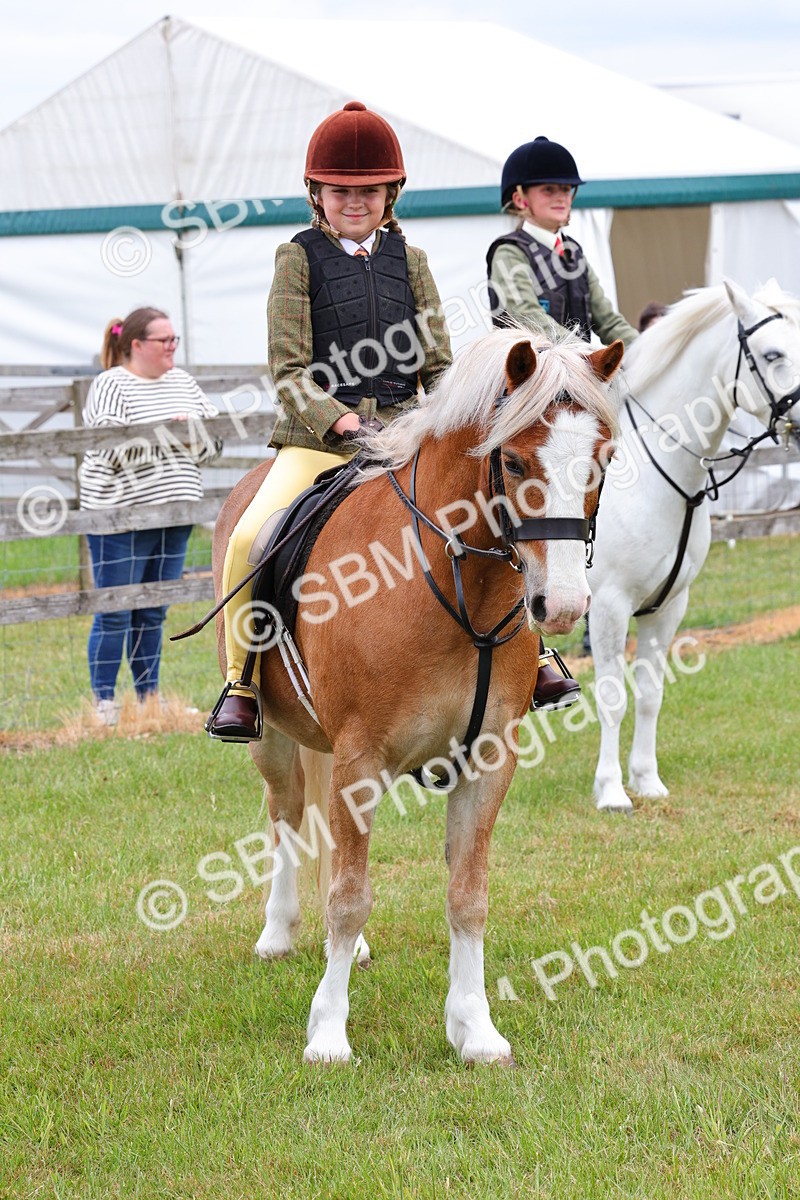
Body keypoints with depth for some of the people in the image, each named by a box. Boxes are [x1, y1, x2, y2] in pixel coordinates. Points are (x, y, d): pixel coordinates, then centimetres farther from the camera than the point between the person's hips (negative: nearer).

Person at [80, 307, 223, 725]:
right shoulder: (110, 386, -8)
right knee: (114, 614, -3)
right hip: (120, 518, -6)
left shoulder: (181, 382, 13)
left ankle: (149, 698, 20)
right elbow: (112, 447, -19)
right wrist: (166, 431, -20)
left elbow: (214, 438, 13)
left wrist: (196, 433, -8)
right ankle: (103, 704, 2)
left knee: (153, 612, 12)